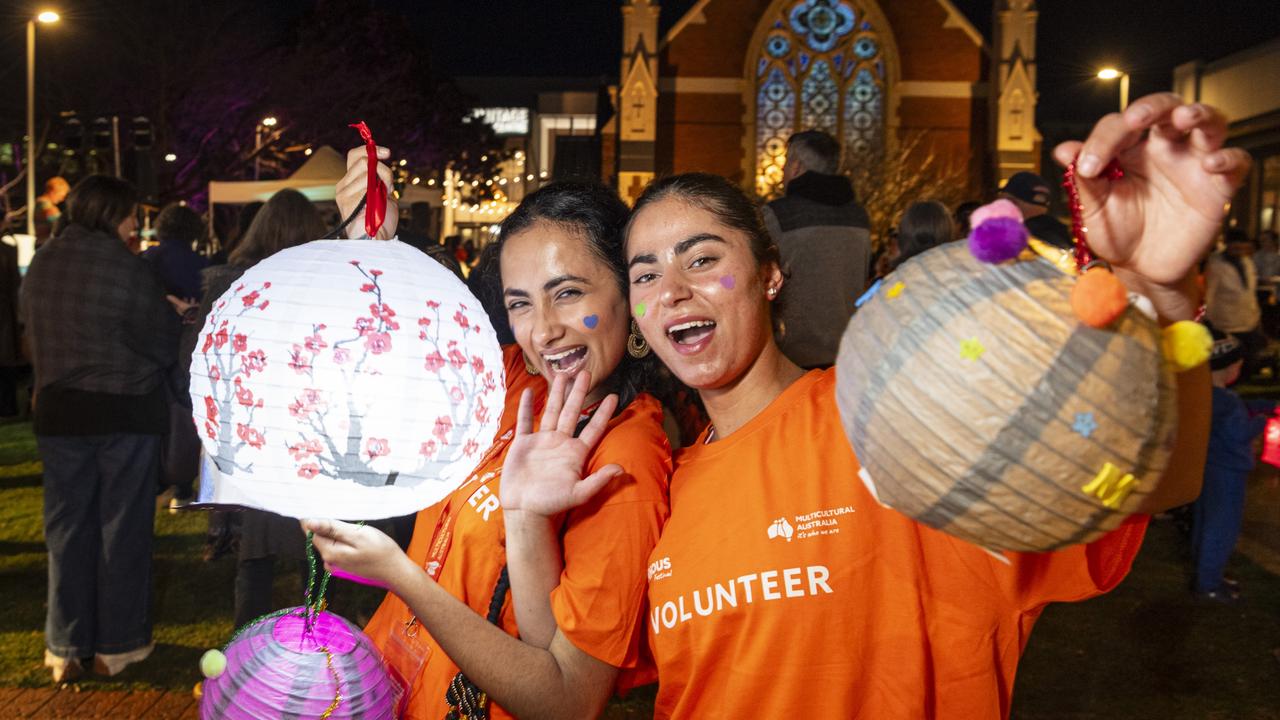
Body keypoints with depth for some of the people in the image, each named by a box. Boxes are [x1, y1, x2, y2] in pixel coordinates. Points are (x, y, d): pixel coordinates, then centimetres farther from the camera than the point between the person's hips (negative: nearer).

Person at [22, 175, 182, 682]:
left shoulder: (40, 265, 2)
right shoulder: (125, 267, -14)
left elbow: (32, 336, 10)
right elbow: (164, 343, -8)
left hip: (58, 412, 4)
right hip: (127, 412, -4)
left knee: (67, 528, 12)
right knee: (123, 529, 6)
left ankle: (66, 648, 18)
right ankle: (116, 645, 14)